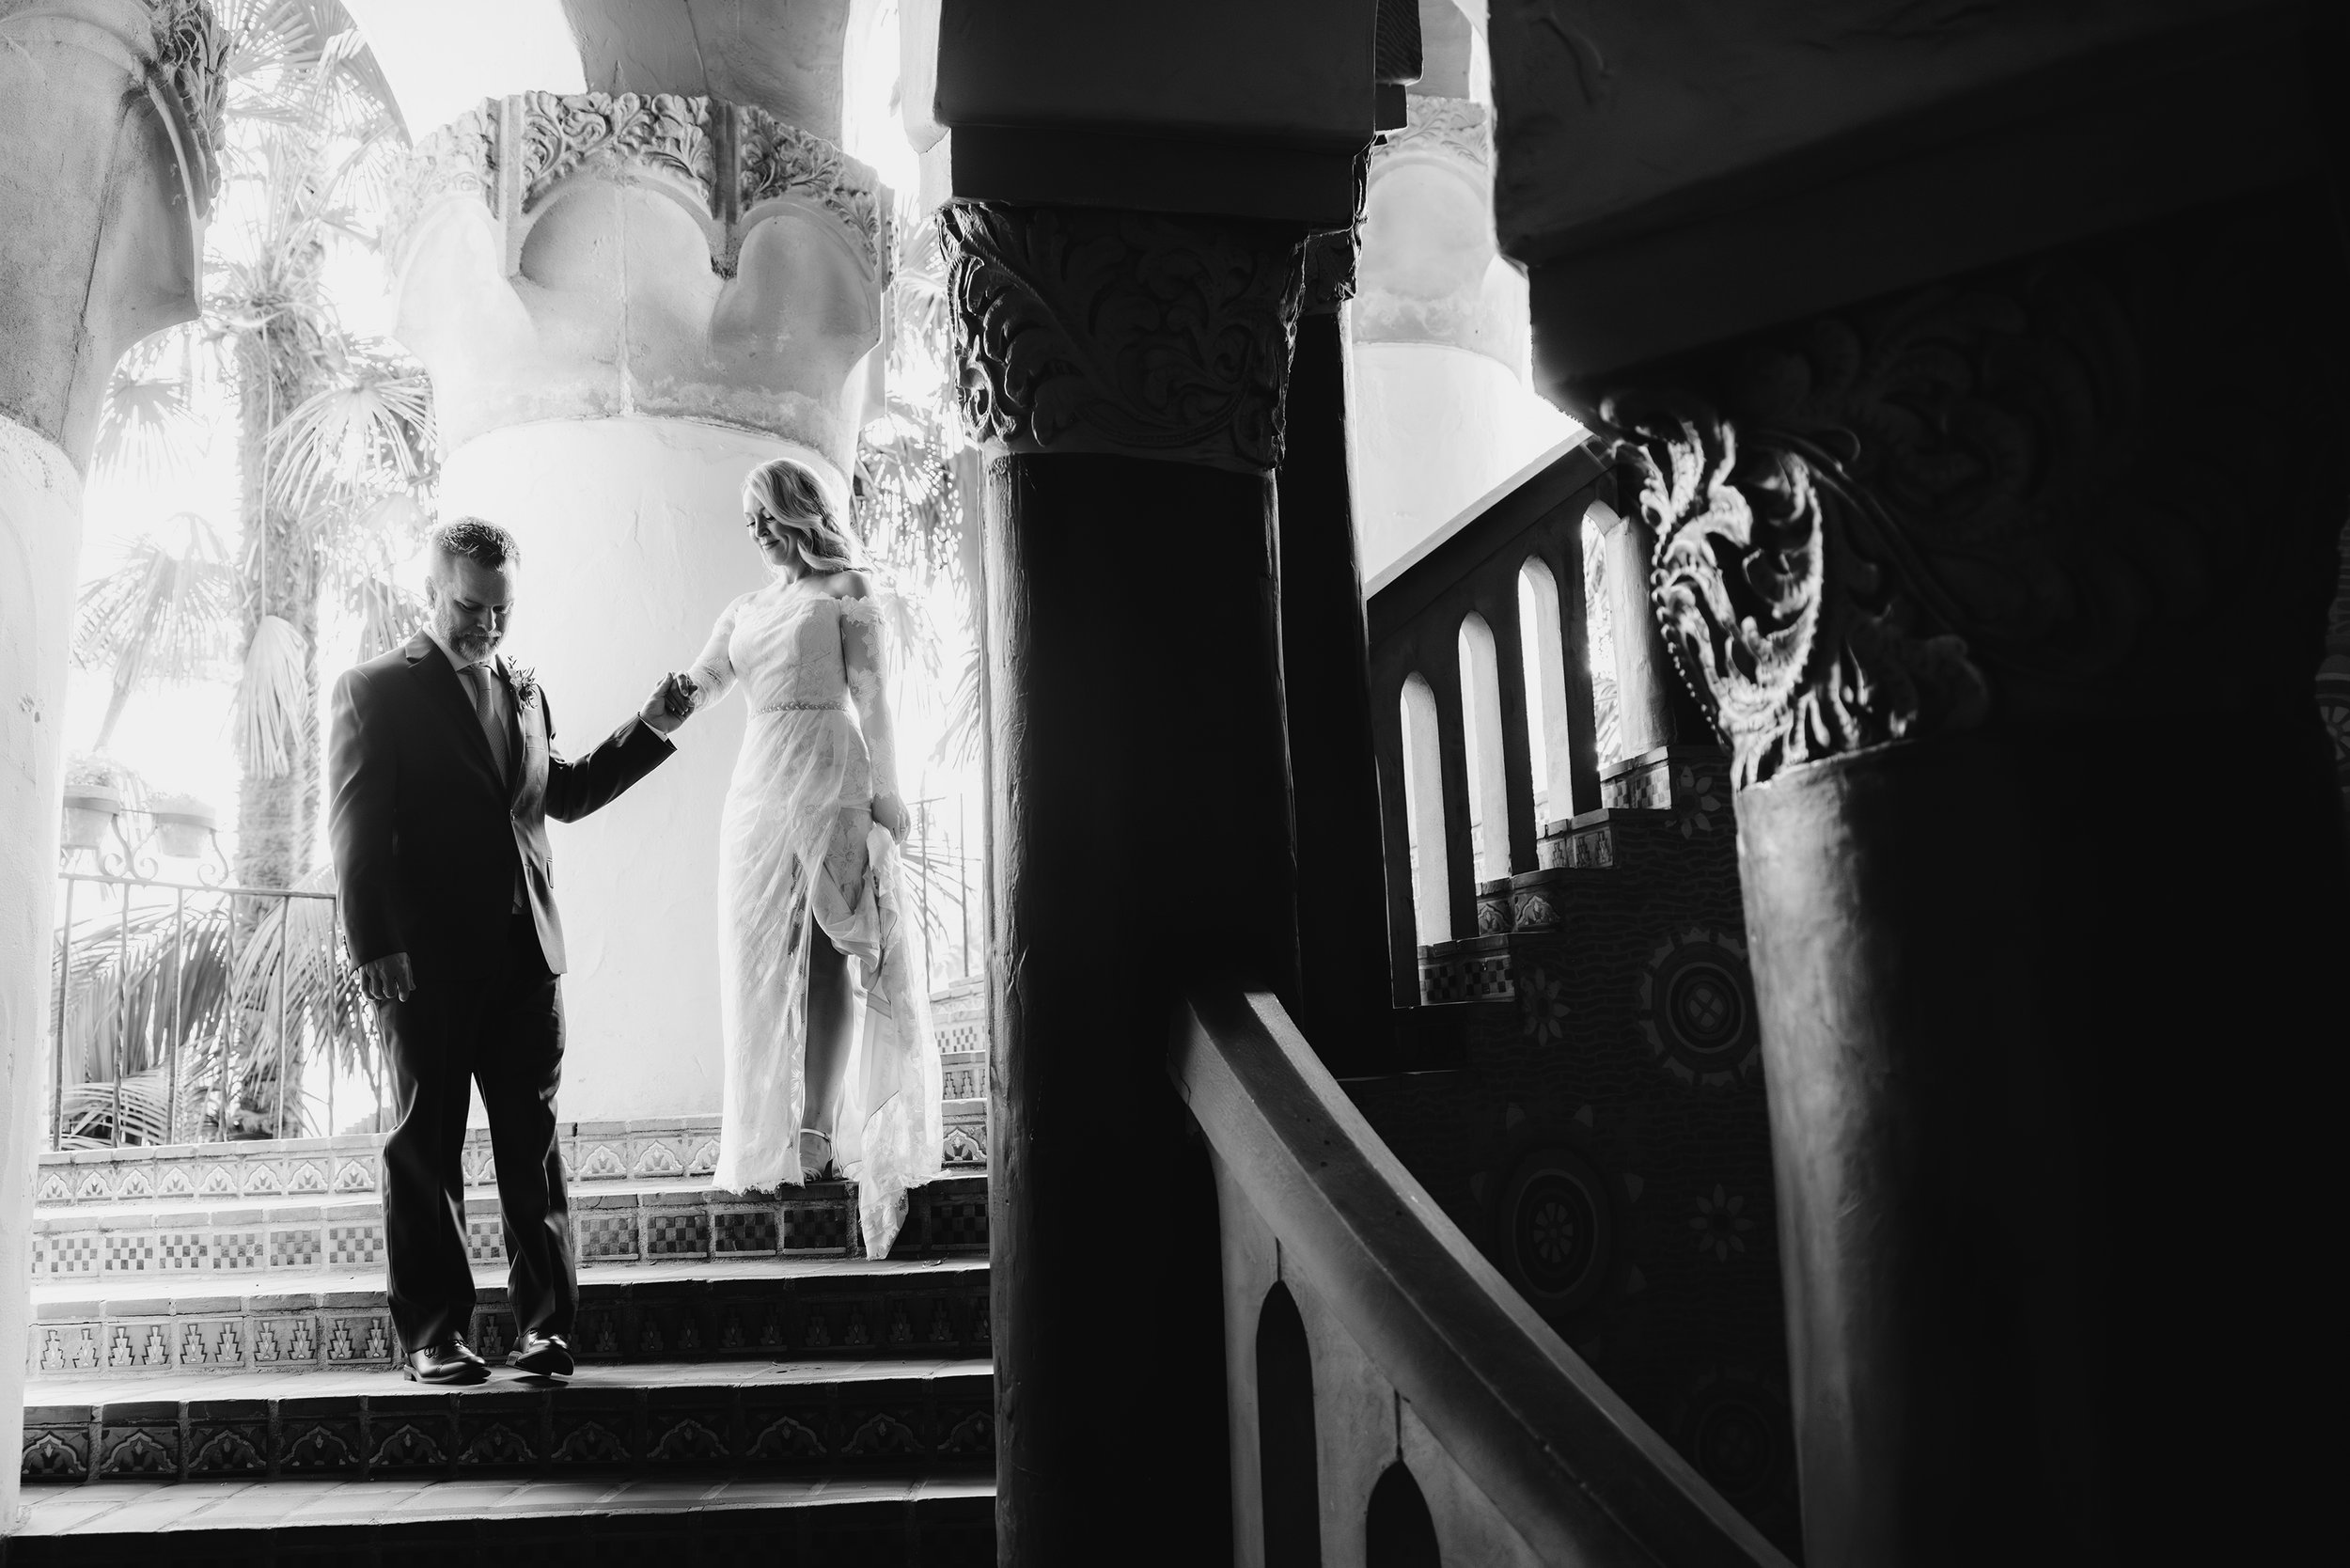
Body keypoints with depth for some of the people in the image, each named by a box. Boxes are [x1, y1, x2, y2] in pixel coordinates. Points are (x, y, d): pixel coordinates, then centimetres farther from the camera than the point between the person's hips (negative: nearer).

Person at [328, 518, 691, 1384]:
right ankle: (432, 1335, 11)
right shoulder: (375, 689, 2)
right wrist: (375, 951, -13)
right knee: (425, 1148, 4)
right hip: (425, 958, -4)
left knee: (534, 1145, 4)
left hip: (527, 954, 4)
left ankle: (546, 1322, 9)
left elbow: (563, 793, 26)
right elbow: (358, 829, -4)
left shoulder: (524, 690, 17)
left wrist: (648, 730, 16)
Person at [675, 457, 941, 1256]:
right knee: (760, 956, 3)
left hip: (827, 771, -5)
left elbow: (872, 697, -2)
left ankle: (819, 1129, -7)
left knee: (823, 954, -7)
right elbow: (700, 683, 12)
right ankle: (771, 1134, 9)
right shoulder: (745, 610, 20)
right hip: (758, 780, 5)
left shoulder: (845, 592, 4)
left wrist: (884, 791, -9)